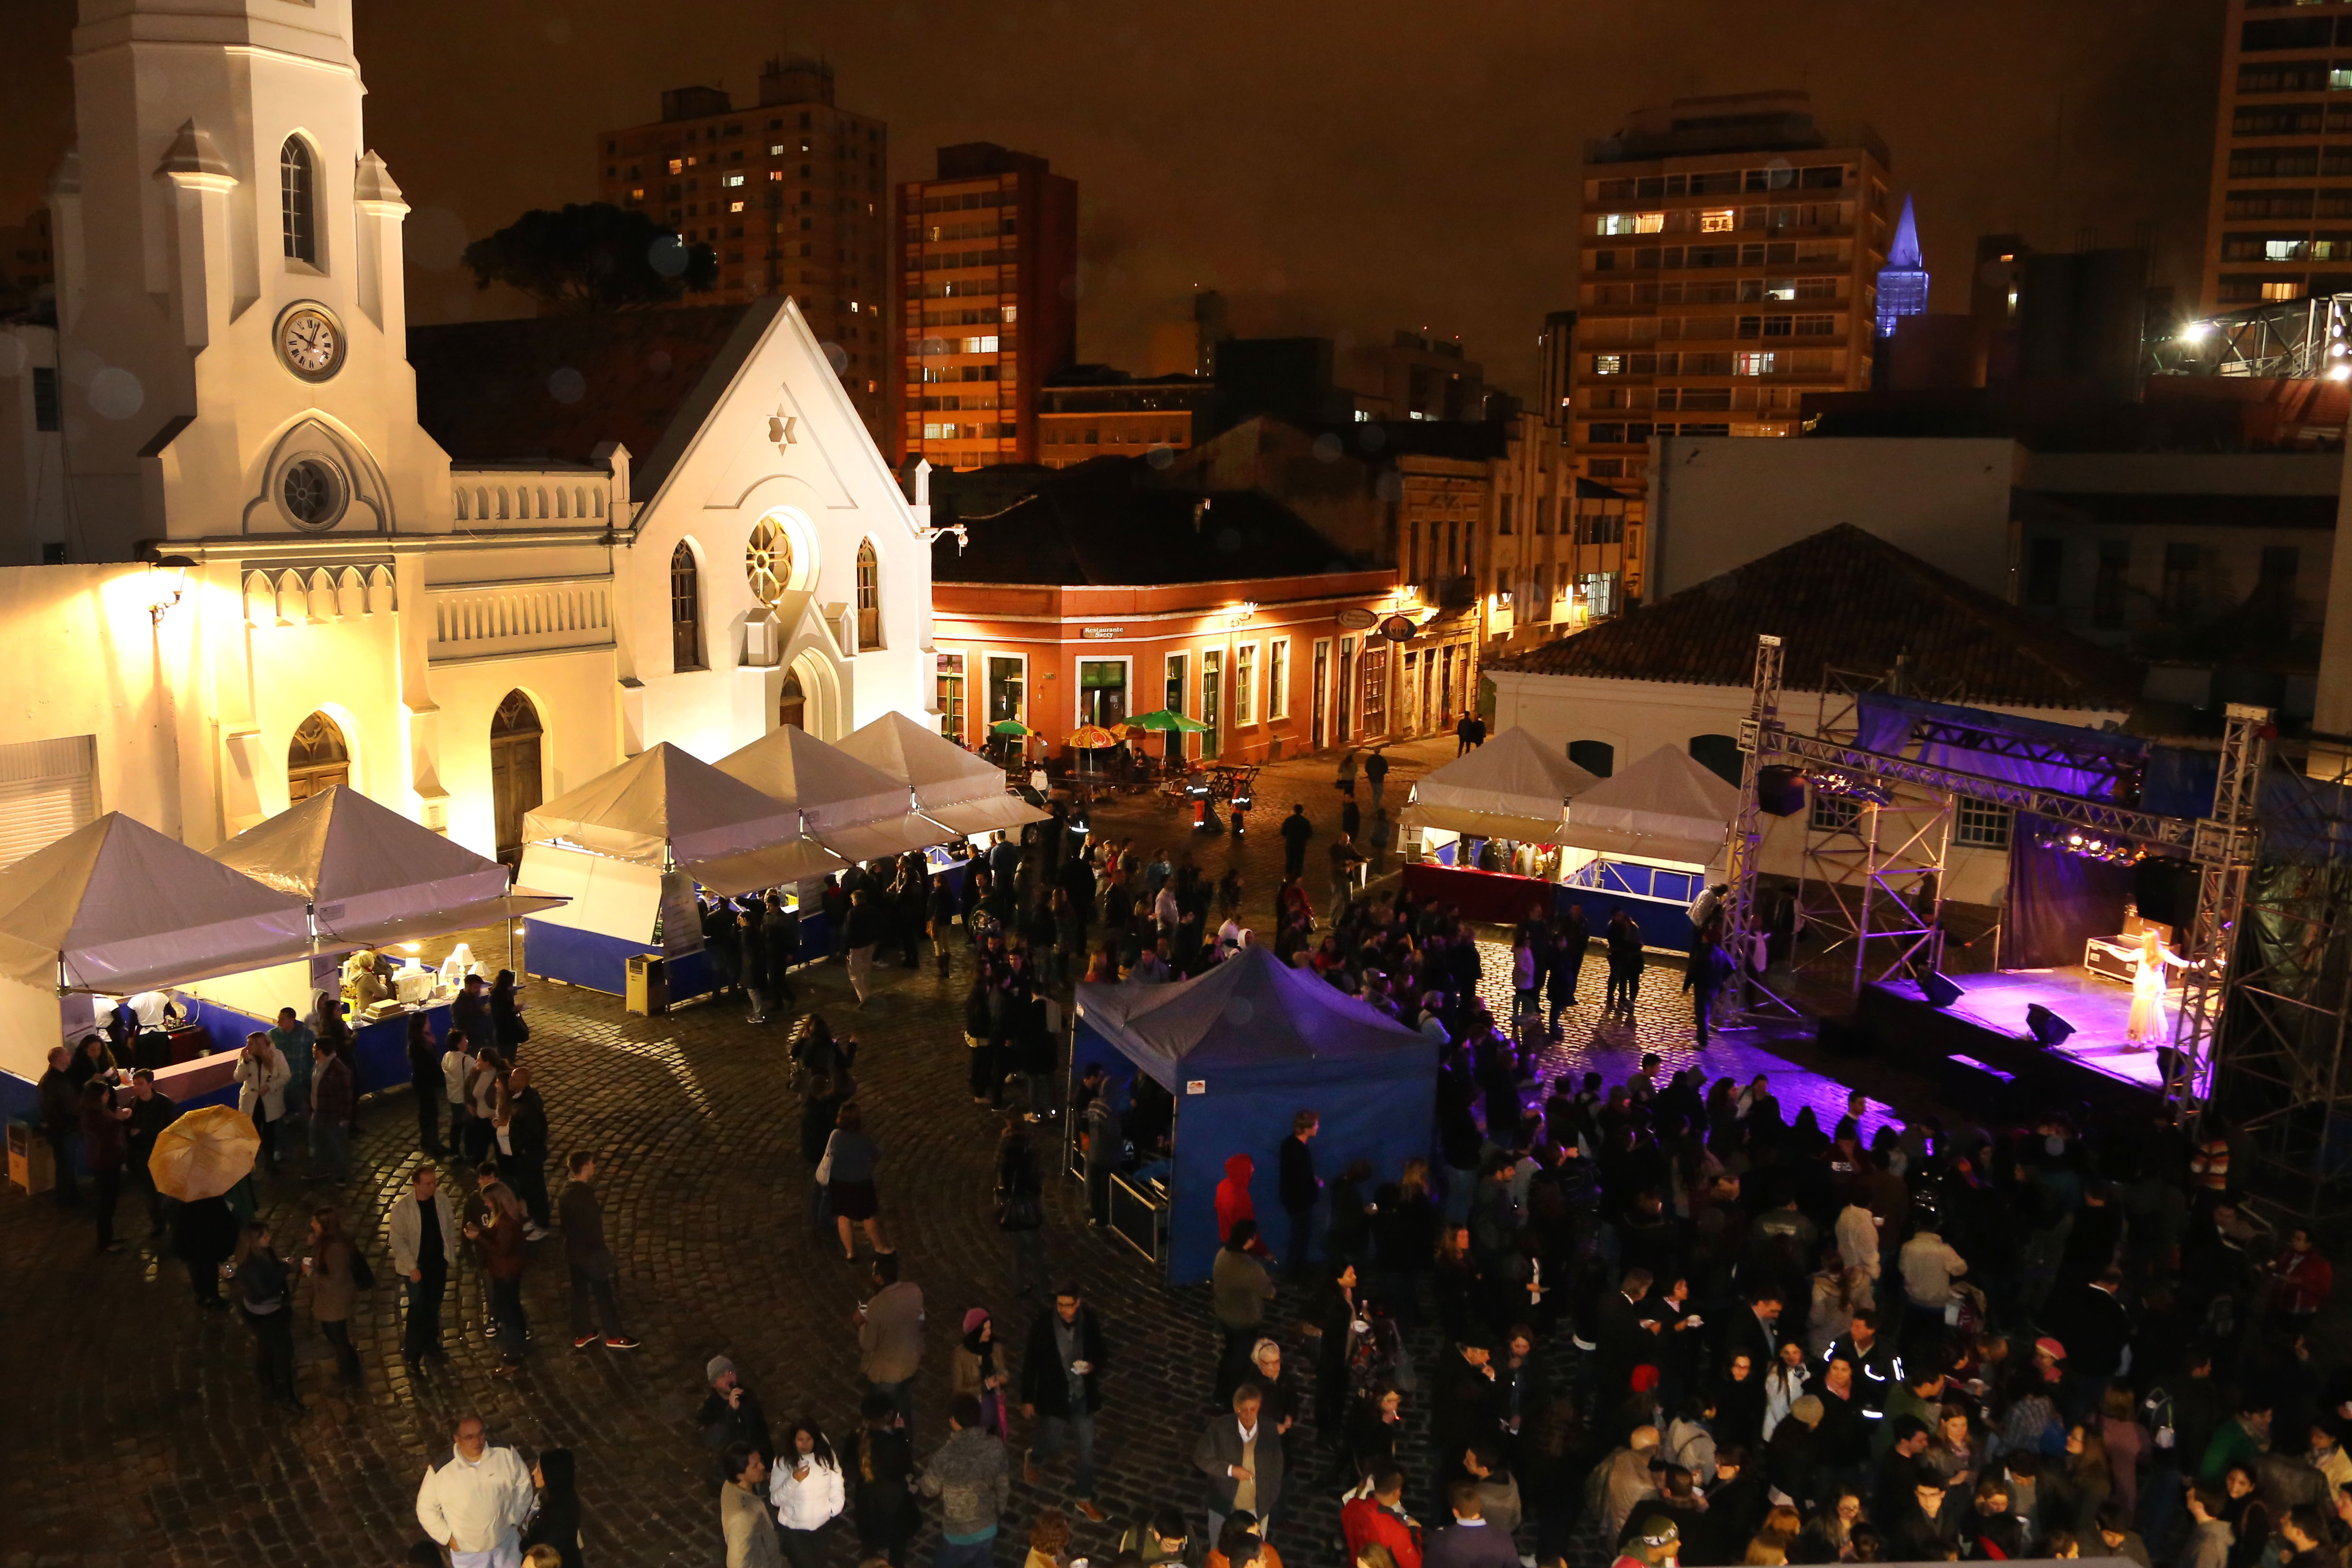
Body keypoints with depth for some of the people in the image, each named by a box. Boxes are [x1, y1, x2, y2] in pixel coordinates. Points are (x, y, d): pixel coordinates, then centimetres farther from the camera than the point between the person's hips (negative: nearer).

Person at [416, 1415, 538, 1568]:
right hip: (466, 1549, -1)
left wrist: (515, 1519, -4)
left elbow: (523, 1486, -4)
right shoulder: (440, 1471, -25)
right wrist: (447, 1538, -9)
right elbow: (426, 1509, -10)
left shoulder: (506, 1454, -20)